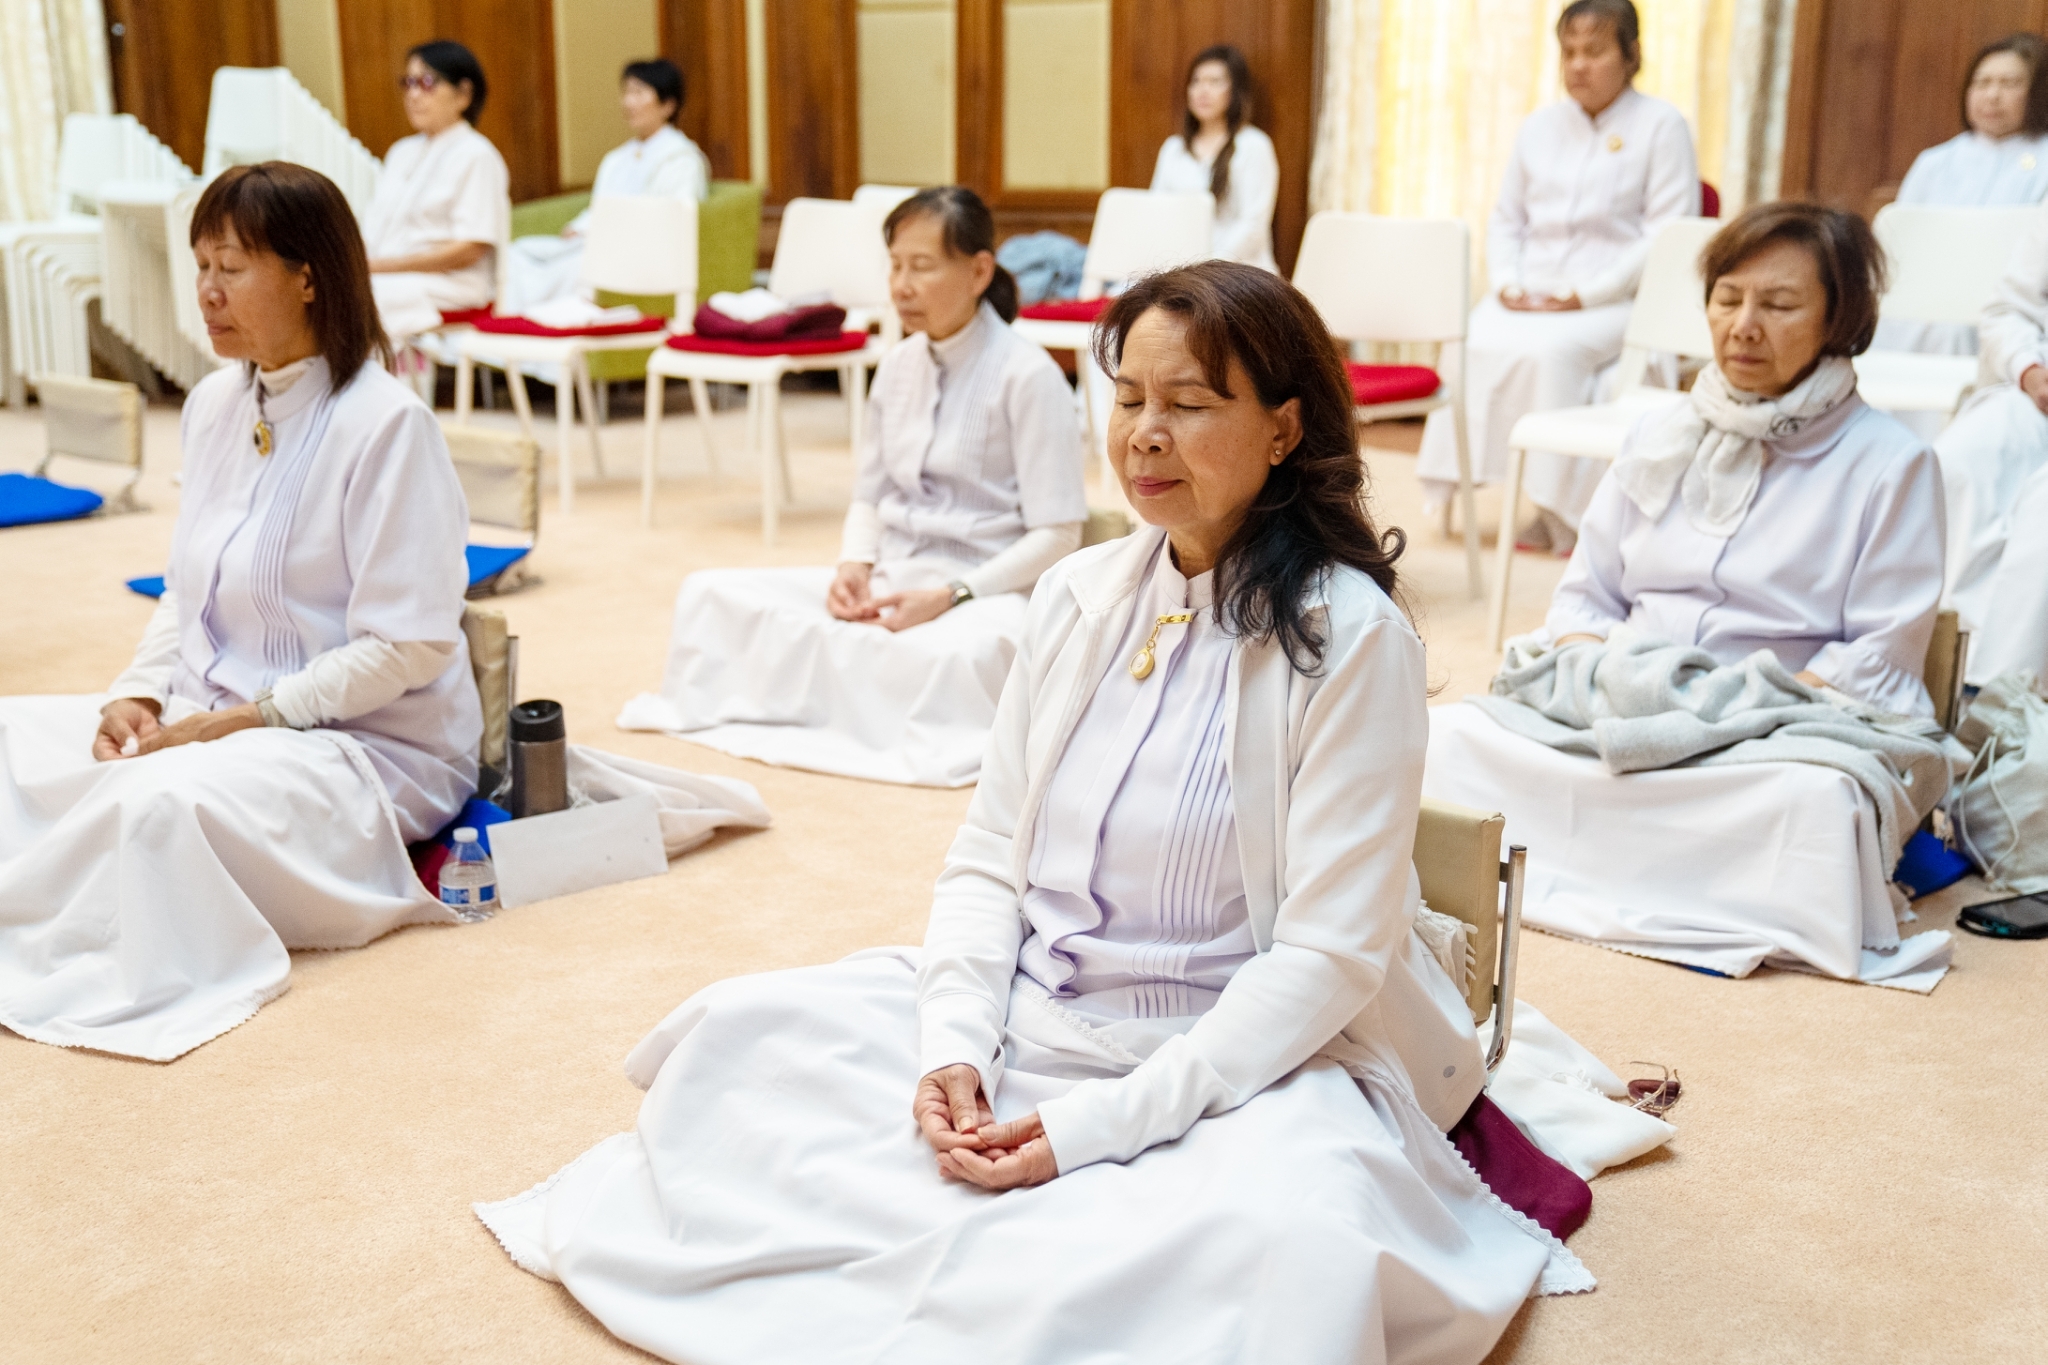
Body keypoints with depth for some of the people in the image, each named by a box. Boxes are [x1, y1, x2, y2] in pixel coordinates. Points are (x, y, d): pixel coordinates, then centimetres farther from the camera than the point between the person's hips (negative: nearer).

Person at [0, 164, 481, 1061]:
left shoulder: (384, 424, -16)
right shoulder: (217, 404, 8)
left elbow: (410, 647, -18)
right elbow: (187, 592, 17)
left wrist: (251, 718, -19)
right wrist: (139, 694, -2)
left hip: (370, 742, -8)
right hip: (210, 712, 8)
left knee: (161, 801, -33)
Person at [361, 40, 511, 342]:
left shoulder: (476, 155, -3)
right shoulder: (402, 152, 23)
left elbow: (469, 250, -12)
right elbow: (374, 229, 20)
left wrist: (379, 265, -15)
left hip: (447, 289, -7)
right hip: (385, 279, 7)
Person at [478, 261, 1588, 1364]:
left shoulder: (1351, 640, -13)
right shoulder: (1079, 595, 4)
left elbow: (1331, 954, -15)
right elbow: (988, 853, 7)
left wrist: (1098, 1124, -20)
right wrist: (953, 1047, -11)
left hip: (1243, 1061, -5)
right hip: (1022, 1019, 5)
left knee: (1288, 1238, -36)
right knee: (744, 1028, -7)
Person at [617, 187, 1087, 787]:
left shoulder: (1028, 376, -10)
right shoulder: (898, 366, 11)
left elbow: (1057, 535, -12)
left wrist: (951, 595, -21)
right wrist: (854, 568, -5)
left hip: (981, 593, -6)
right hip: (889, 582, 6)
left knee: (953, 654, -42)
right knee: (709, 593, -7)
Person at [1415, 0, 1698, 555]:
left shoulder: (1661, 126, 2)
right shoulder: (1540, 125, 19)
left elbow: (1669, 237, -7)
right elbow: (1506, 218, 22)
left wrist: (1586, 295, -16)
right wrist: (1507, 281, 0)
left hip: (1613, 301, -5)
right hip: (1529, 296, 5)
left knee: (1547, 350, -34)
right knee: (1477, 342, -27)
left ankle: (1559, 509, -25)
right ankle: (1460, 476, -23)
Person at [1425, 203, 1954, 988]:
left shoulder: (1891, 464, 2)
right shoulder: (1660, 437, 16)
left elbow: (1880, 658, -4)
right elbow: (1584, 596, 16)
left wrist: (1747, 703, -19)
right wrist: (1599, 670, -8)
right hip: (1622, 710, 3)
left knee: (1815, 803, -40)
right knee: (1449, 738, -25)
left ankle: (1552, 876, -30)